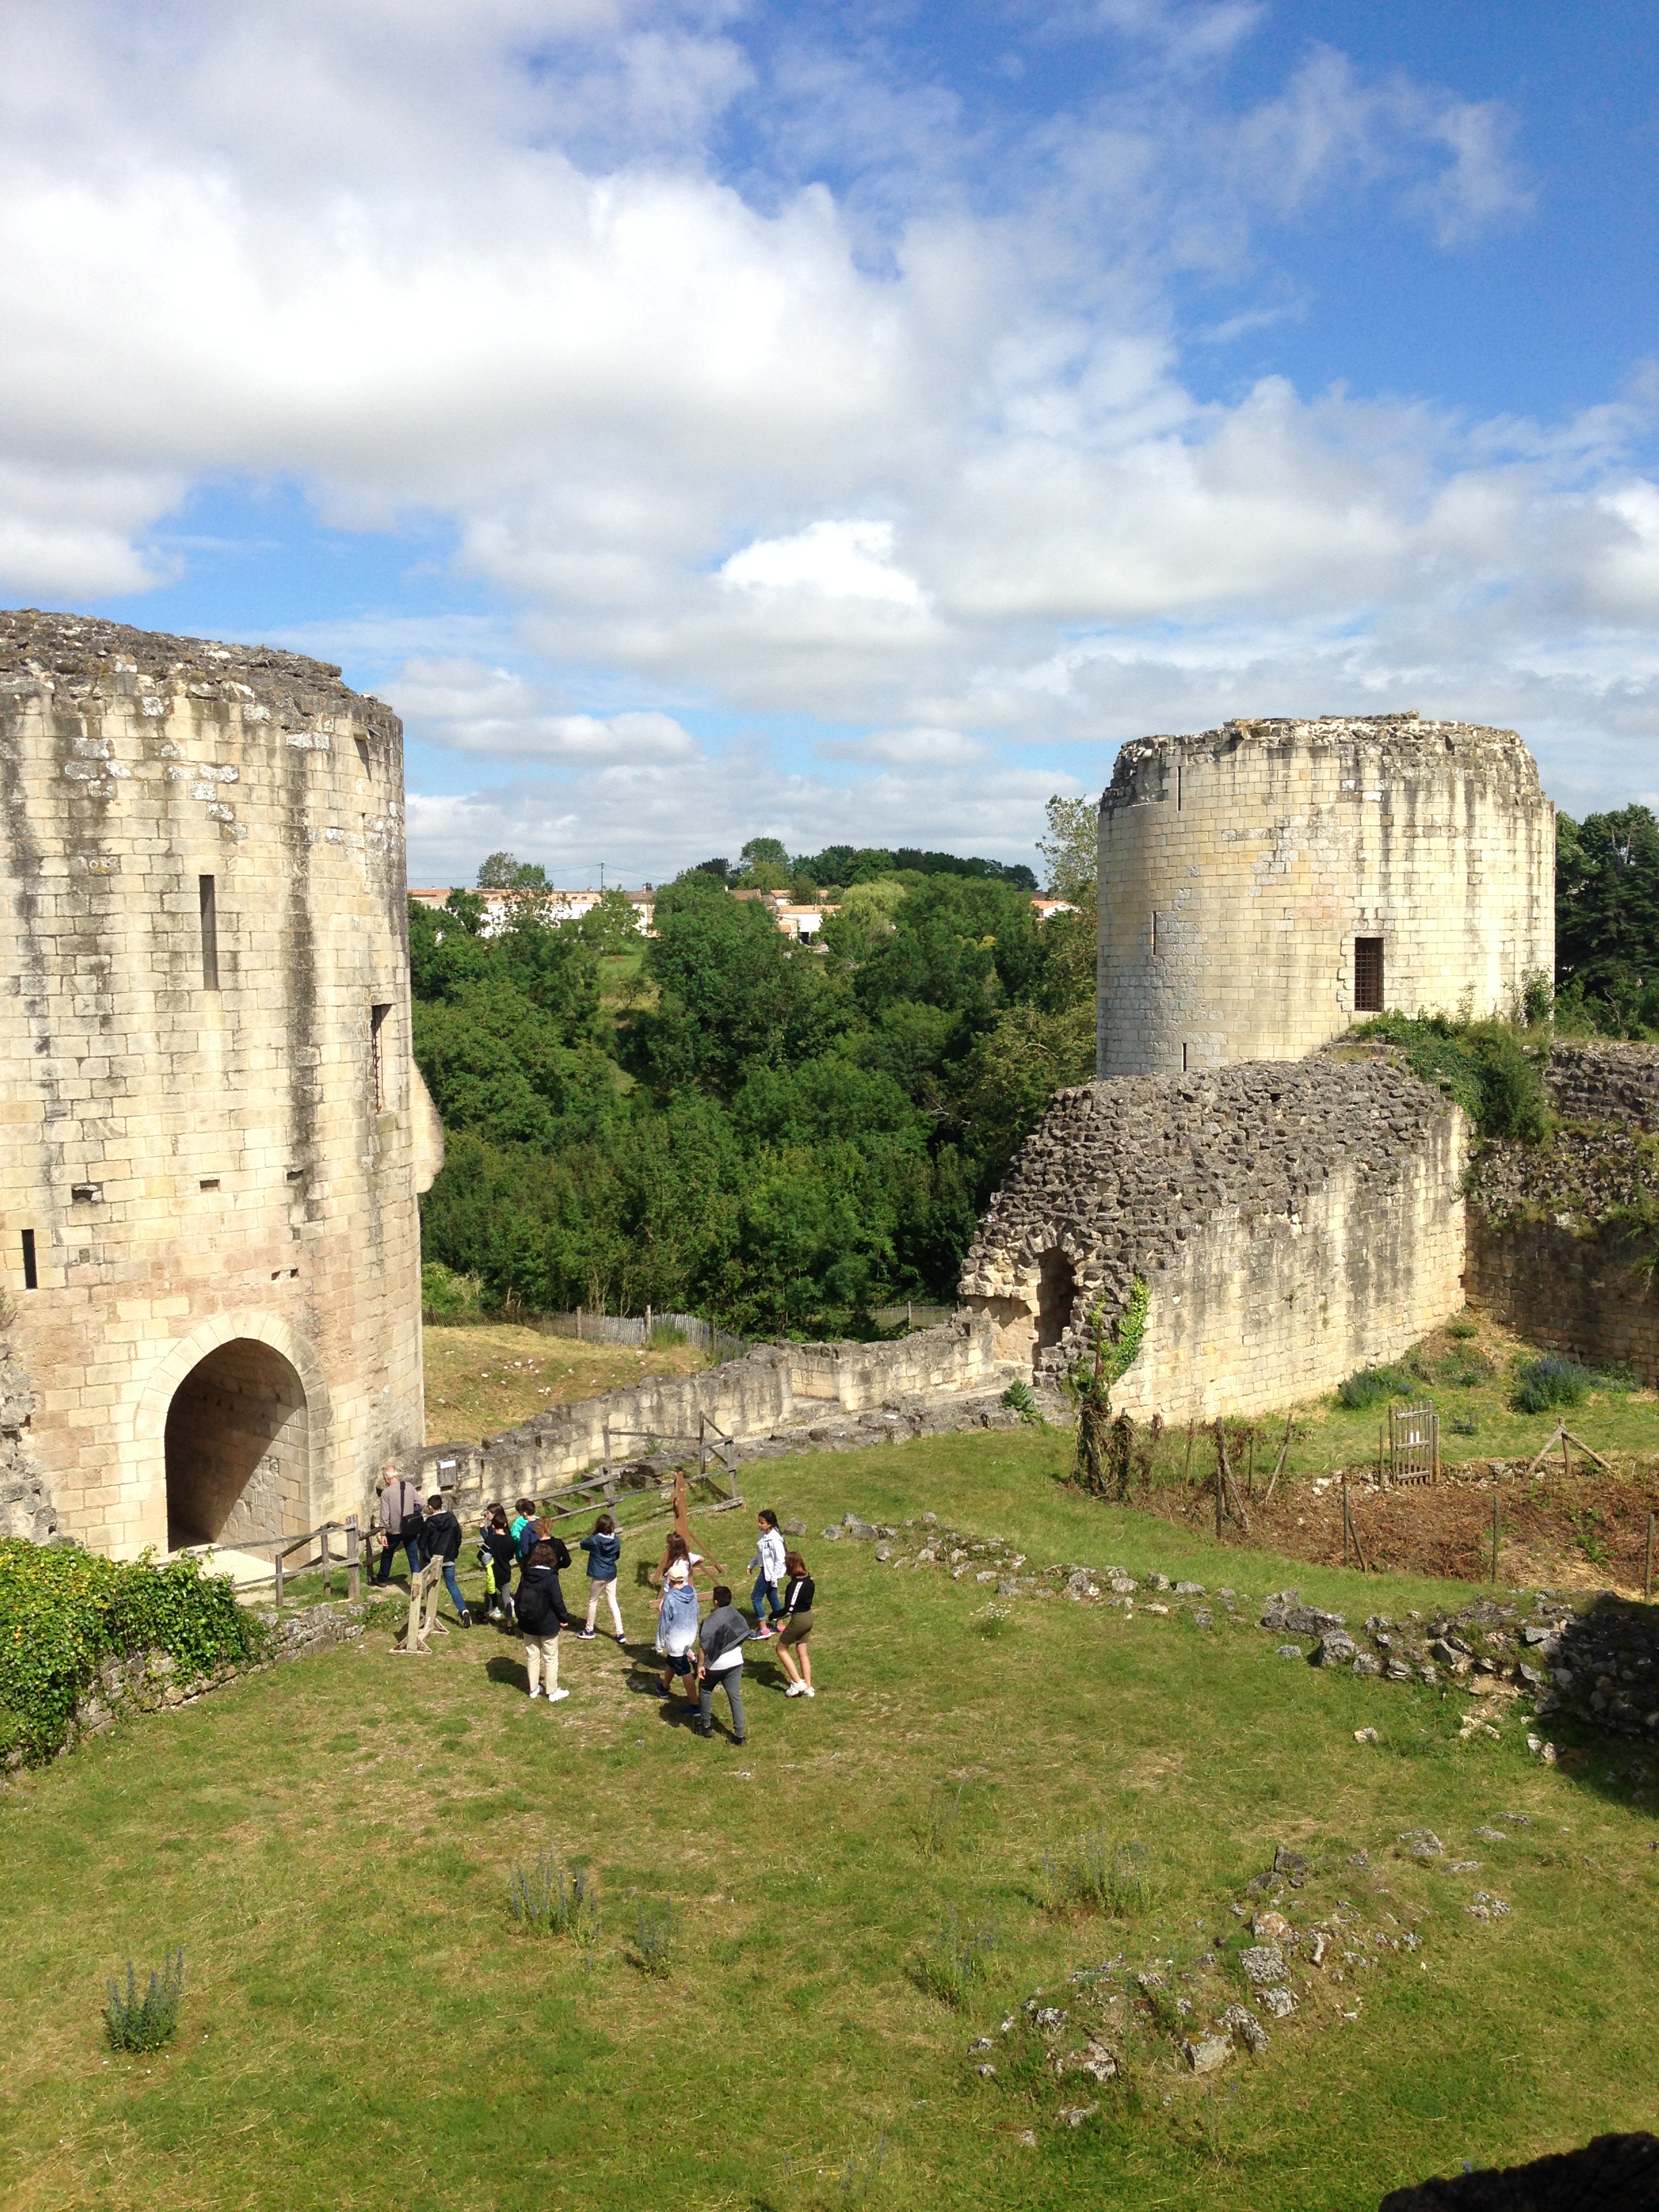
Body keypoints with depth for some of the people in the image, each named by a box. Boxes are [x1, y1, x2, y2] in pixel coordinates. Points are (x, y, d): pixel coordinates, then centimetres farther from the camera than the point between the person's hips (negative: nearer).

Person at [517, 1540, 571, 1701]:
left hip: (528, 1624, 5)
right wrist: (565, 1619, -4)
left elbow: (519, 1598, 5)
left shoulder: (526, 1575, -3)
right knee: (551, 1659, 8)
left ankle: (534, 1689, 28)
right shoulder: (550, 1577, -20)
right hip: (548, 1625, -5)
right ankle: (553, 1693, 15)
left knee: (532, 1656, 18)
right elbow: (558, 1601, -18)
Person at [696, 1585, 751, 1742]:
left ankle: (706, 1726, 29)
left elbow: (704, 1646, -19)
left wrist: (700, 1665, -11)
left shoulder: (711, 1621, -20)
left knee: (705, 1691, 21)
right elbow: (745, 1636, 9)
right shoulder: (737, 1616, -3)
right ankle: (740, 1734, 6)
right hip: (735, 1663, 4)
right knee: (735, 1696, 9)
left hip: (715, 1665, -4)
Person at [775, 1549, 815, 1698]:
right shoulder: (808, 1579, 0)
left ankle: (797, 1682, 6)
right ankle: (808, 1688, 22)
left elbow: (789, 1609, -25)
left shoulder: (795, 1584, -26)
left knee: (781, 1648, 9)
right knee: (802, 1651, 18)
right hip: (809, 1617, 8)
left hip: (798, 1619, -8)